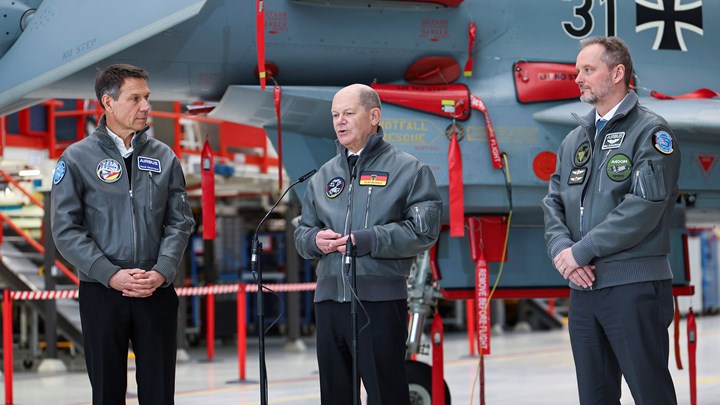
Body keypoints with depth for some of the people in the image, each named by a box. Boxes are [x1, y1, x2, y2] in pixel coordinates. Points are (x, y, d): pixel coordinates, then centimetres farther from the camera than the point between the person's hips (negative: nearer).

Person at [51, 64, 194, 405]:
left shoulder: (163, 157, 8)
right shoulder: (77, 158, -1)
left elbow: (180, 221, 5)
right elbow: (66, 229, -5)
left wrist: (161, 272, -11)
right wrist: (112, 275, -14)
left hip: (158, 292, 2)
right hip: (101, 292, -2)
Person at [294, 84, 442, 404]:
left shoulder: (408, 169, 1)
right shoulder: (324, 175, 17)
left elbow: (424, 230, -9)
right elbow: (302, 233, 20)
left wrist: (365, 241, -15)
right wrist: (315, 240, -4)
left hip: (380, 301, -6)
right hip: (328, 299, 6)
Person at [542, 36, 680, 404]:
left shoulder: (650, 132, -4)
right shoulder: (574, 140, 17)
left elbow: (644, 206, -16)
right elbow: (553, 204, 12)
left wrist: (581, 251, -15)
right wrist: (561, 250, -9)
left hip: (634, 286, -6)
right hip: (582, 286, 7)